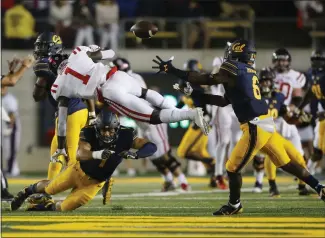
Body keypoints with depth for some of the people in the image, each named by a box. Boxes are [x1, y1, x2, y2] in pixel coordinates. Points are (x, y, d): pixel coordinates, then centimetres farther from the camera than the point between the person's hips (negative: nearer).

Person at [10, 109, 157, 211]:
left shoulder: (124, 137, -28)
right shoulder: (89, 133, -30)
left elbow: (151, 147, -35)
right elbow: (81, 154, -48)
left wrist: (134, 155, -55)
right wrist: (98, 154, -68)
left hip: (94, 182, 1)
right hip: (79, 170, -1)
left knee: (64, 208, -4)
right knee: (50, 188, 19)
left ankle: (47, 206, 29)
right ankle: (30, 190, 52)